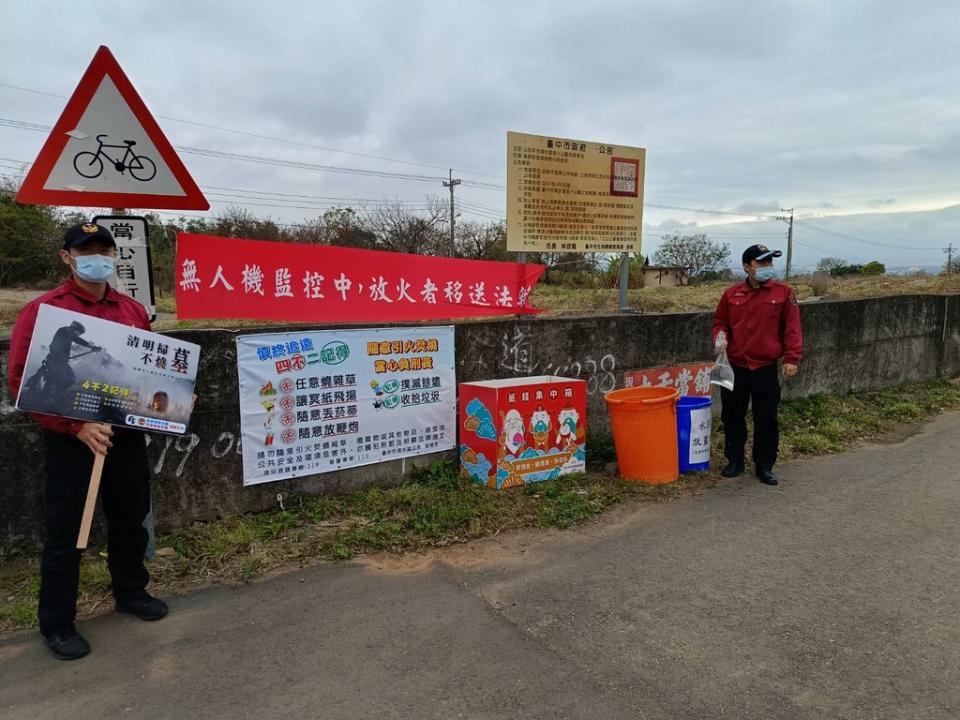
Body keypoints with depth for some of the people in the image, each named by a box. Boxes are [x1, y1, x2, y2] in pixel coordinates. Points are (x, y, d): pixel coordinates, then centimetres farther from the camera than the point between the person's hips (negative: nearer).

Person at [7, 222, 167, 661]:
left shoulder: (133, 311, 6)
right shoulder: (41, 311, -7)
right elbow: (20, 381, -11)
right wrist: (76, 426, -19)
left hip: (127, 434, 5)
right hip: (70, 439, -4)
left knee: (130, 517, 17)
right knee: (65, 530, 6)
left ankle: (130, 591, 37)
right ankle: (56, 624, 22)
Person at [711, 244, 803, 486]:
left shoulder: (784, 292, -2)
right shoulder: (731, 294, 4)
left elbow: (792, 328, -4)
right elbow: (720, 322, 13)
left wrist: (792, 358, -10)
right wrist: (720, 336, -8)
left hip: (766, 368, -2)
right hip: (734, 367, 2)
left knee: (766, 420, 5)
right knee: (732, 417, 11)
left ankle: (764, 466, 20)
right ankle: (734, 461, 27)